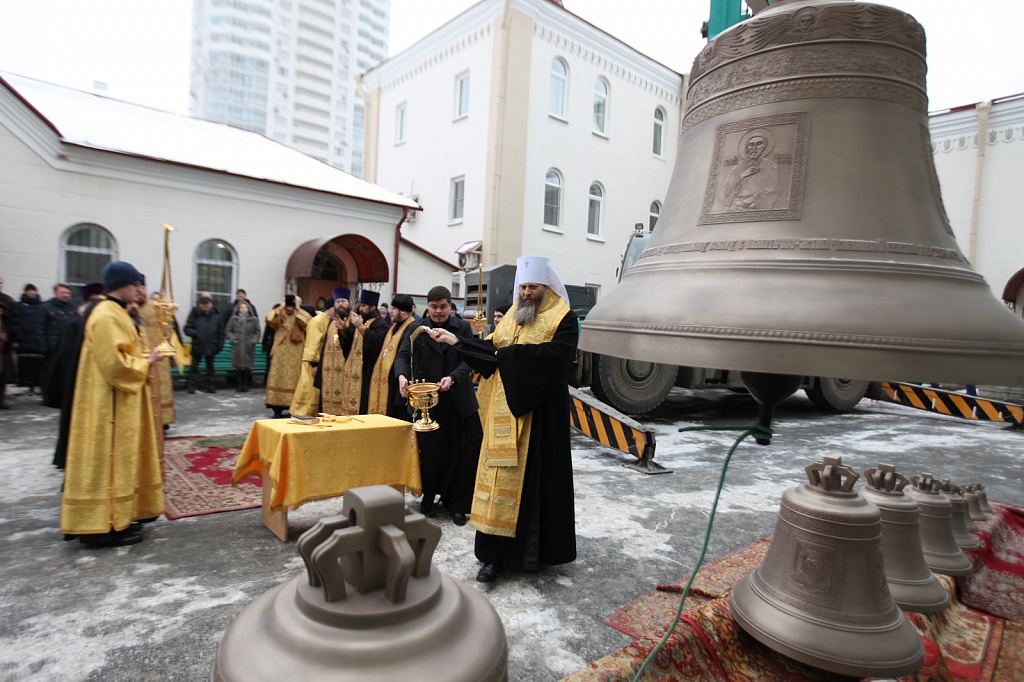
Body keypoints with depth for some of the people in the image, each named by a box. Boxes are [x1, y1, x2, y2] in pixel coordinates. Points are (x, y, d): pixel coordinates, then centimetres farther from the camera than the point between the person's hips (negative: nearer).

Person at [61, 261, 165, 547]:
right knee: (109, 460, -3)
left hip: (119, 401, 11)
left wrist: (144, 357, 6)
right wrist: (146, 361, -12)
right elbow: (115, 363, -25)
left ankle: (114, 519, 24)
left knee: (118, 458, 15)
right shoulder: (107, 316, -19)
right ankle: (105, 526, 6)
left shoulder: (114, 313, 14)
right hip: (110, 403, -11)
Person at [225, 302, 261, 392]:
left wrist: (254, 340, -4)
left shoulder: (254, 319, 6)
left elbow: (257, 332, 9)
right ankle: (238, 385, 12)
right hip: (237, 346, 0)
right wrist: (232, 338, -3)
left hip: (249, 347, 0)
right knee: (238, 367, 1)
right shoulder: (233, 318, 8)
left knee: (247, 367, -1)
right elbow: (227, 330, 12)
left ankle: (245, 385, 11)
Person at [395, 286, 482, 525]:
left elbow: (469, 359, -6)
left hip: (458, 400, 0)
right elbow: (403, 355, -6)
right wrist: (402, 375, -28)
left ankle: (457, 504, 16)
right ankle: (429, 494, 30)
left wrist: (452, 378, -24)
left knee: (462, 451, 1)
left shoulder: (463, 328, 3)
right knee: (430, 450, 6)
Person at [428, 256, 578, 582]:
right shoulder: (513, 314, 14)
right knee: (501, 473, 3)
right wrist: (454, 339, 2)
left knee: (537, 473, 3)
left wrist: (512, 353, -14)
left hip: (539, 410, -5)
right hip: (506, 409, 5)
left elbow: (555, 352, -20)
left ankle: (537, 547, 22)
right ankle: (496, 553, 9)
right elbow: (491, 346, 11)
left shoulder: (563, 317, -5)